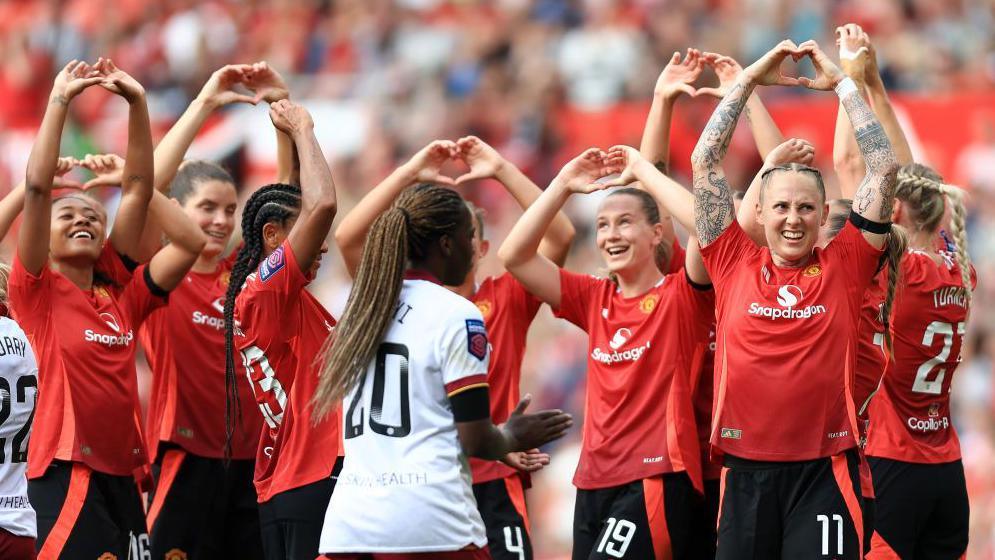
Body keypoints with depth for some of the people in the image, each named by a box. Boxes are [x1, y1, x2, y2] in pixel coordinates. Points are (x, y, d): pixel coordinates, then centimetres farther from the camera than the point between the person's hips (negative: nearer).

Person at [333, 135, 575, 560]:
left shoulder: (506, 299, 6)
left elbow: (560, 235, -4)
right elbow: (348, 238, -4)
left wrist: (502, 170, -8)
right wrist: (410, 173, -6)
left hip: (492, 490, -1)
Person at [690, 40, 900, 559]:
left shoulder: (843, 266, 4)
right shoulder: (735, 262, 6)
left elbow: (884, 166, 2)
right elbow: (705, 161, 5)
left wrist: (842, 83, 5)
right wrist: (749, 80, 7)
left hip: (824, 471, -1)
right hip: (747, 470, 1)